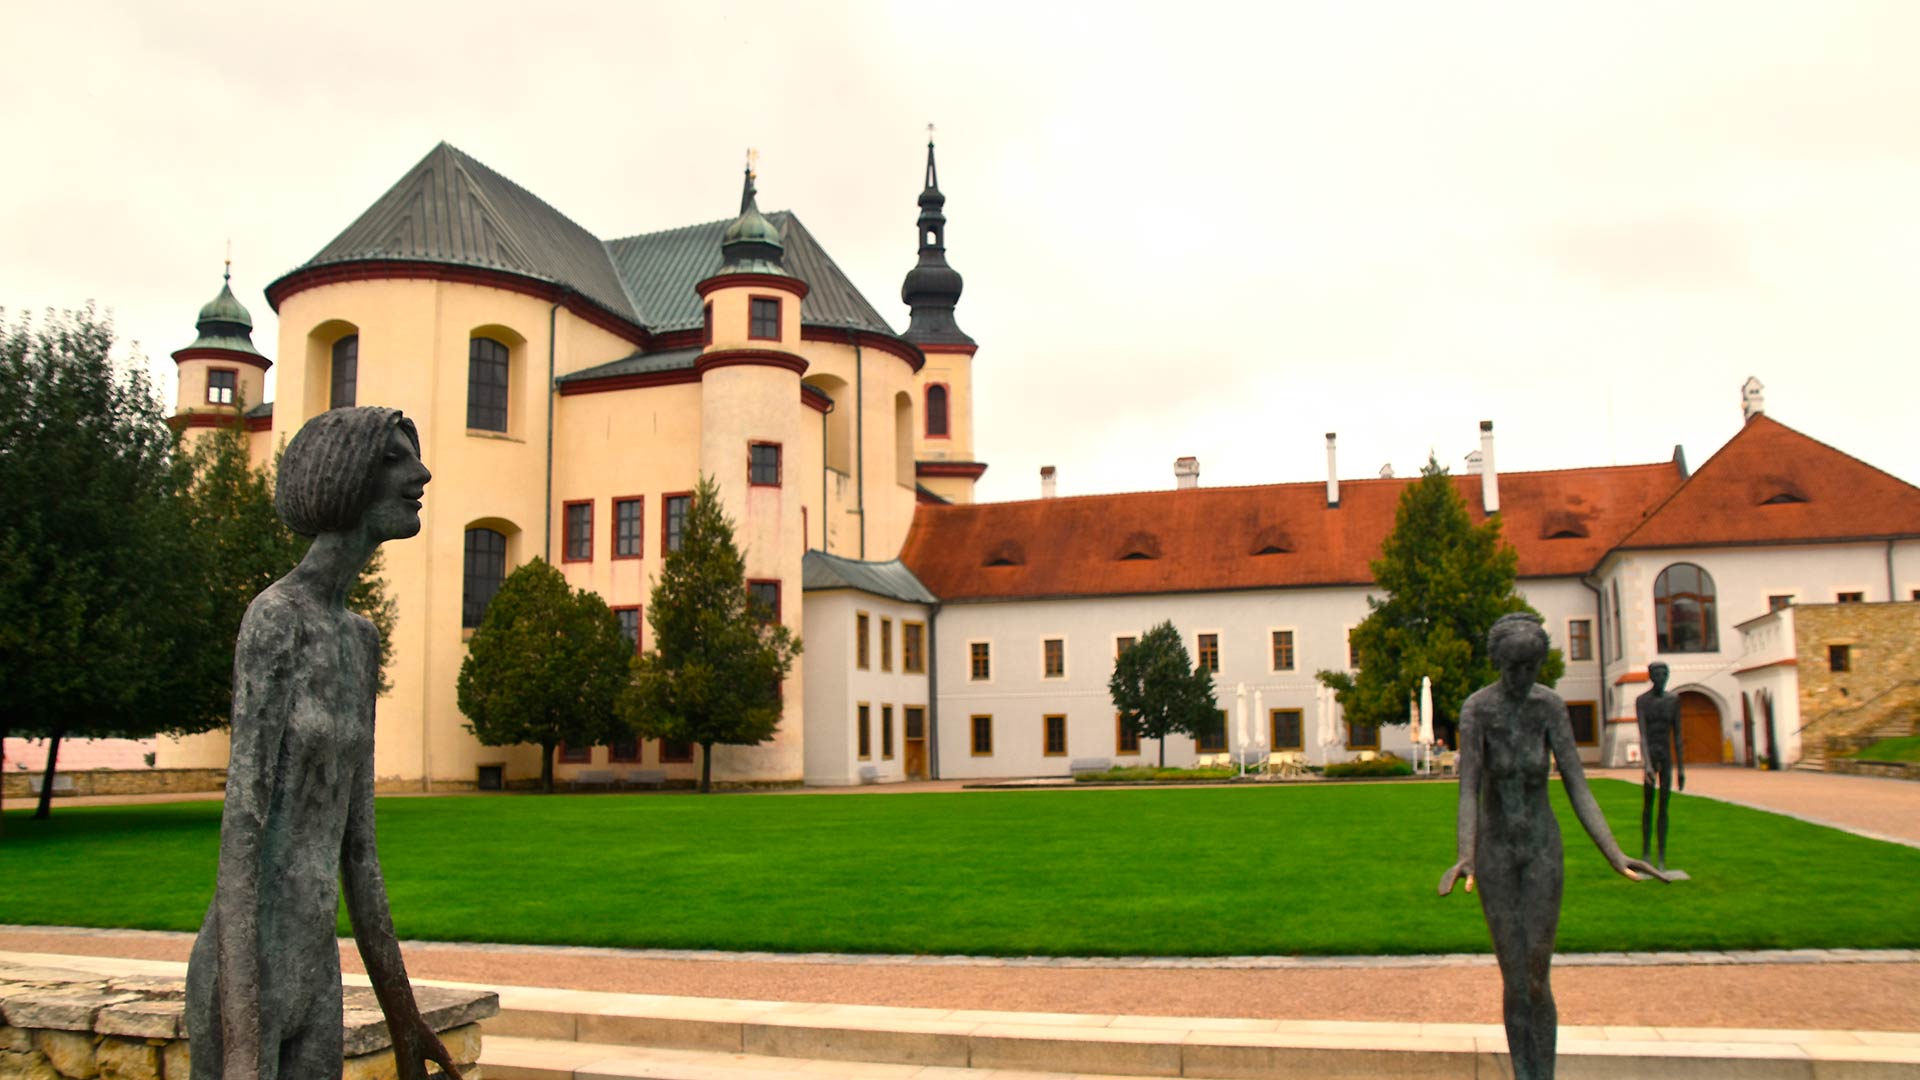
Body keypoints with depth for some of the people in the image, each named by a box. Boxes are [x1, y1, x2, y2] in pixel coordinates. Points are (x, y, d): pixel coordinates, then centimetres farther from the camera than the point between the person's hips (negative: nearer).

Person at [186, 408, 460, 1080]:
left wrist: (403, 1015, 19)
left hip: (314, 973, 9)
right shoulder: (273, 616, -13)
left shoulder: (358, 639, 15)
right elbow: (241, 826, -19)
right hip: (245, 978, -9)